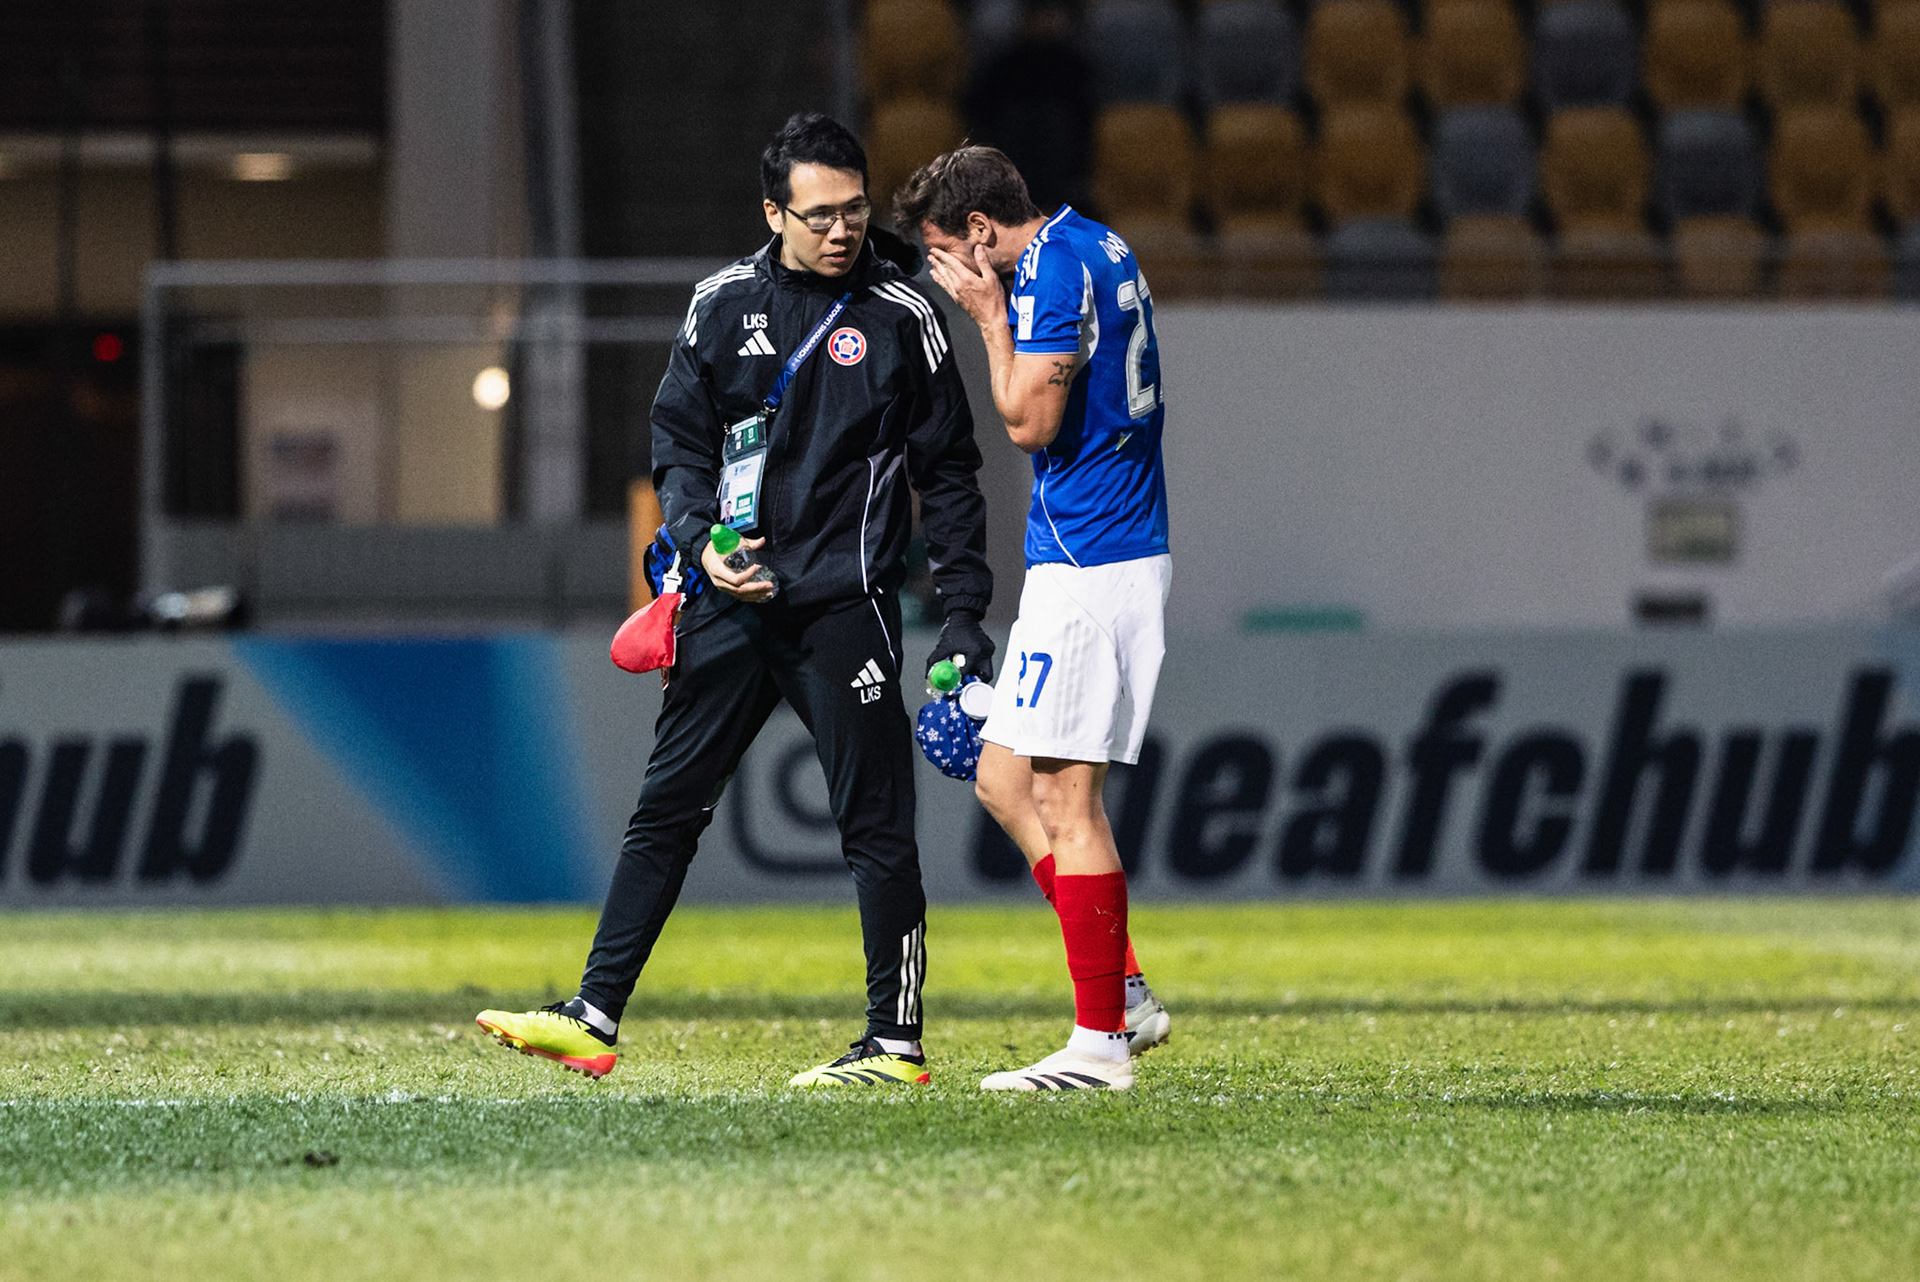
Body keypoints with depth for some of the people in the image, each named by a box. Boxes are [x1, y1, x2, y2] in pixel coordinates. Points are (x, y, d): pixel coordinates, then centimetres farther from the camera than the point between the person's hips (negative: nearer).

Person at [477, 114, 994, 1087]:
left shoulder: (901, 318, -2)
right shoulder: (723, 305, 6)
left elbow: (948, 474, 2)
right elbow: (678, 440, 11)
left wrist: (964, 612, -3)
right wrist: (699, 541, -8)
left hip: (843, 605, -4)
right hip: (731, 601, 4)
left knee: (874, 824, -3)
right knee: (666, 806, 4)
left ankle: (896, 1042, 3)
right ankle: (594, 1017, 7)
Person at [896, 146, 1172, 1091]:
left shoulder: (1049, 273, -15)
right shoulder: (1100, 250, 16)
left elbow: (1031, 420, -17)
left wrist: (989, 314, -9)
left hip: (1085, 566, -11)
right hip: (1123, 546, 11)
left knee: (1065, 800, -8)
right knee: (1005, 783, 13)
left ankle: (1101, 1040, -7)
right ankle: (1126, 996, 11)